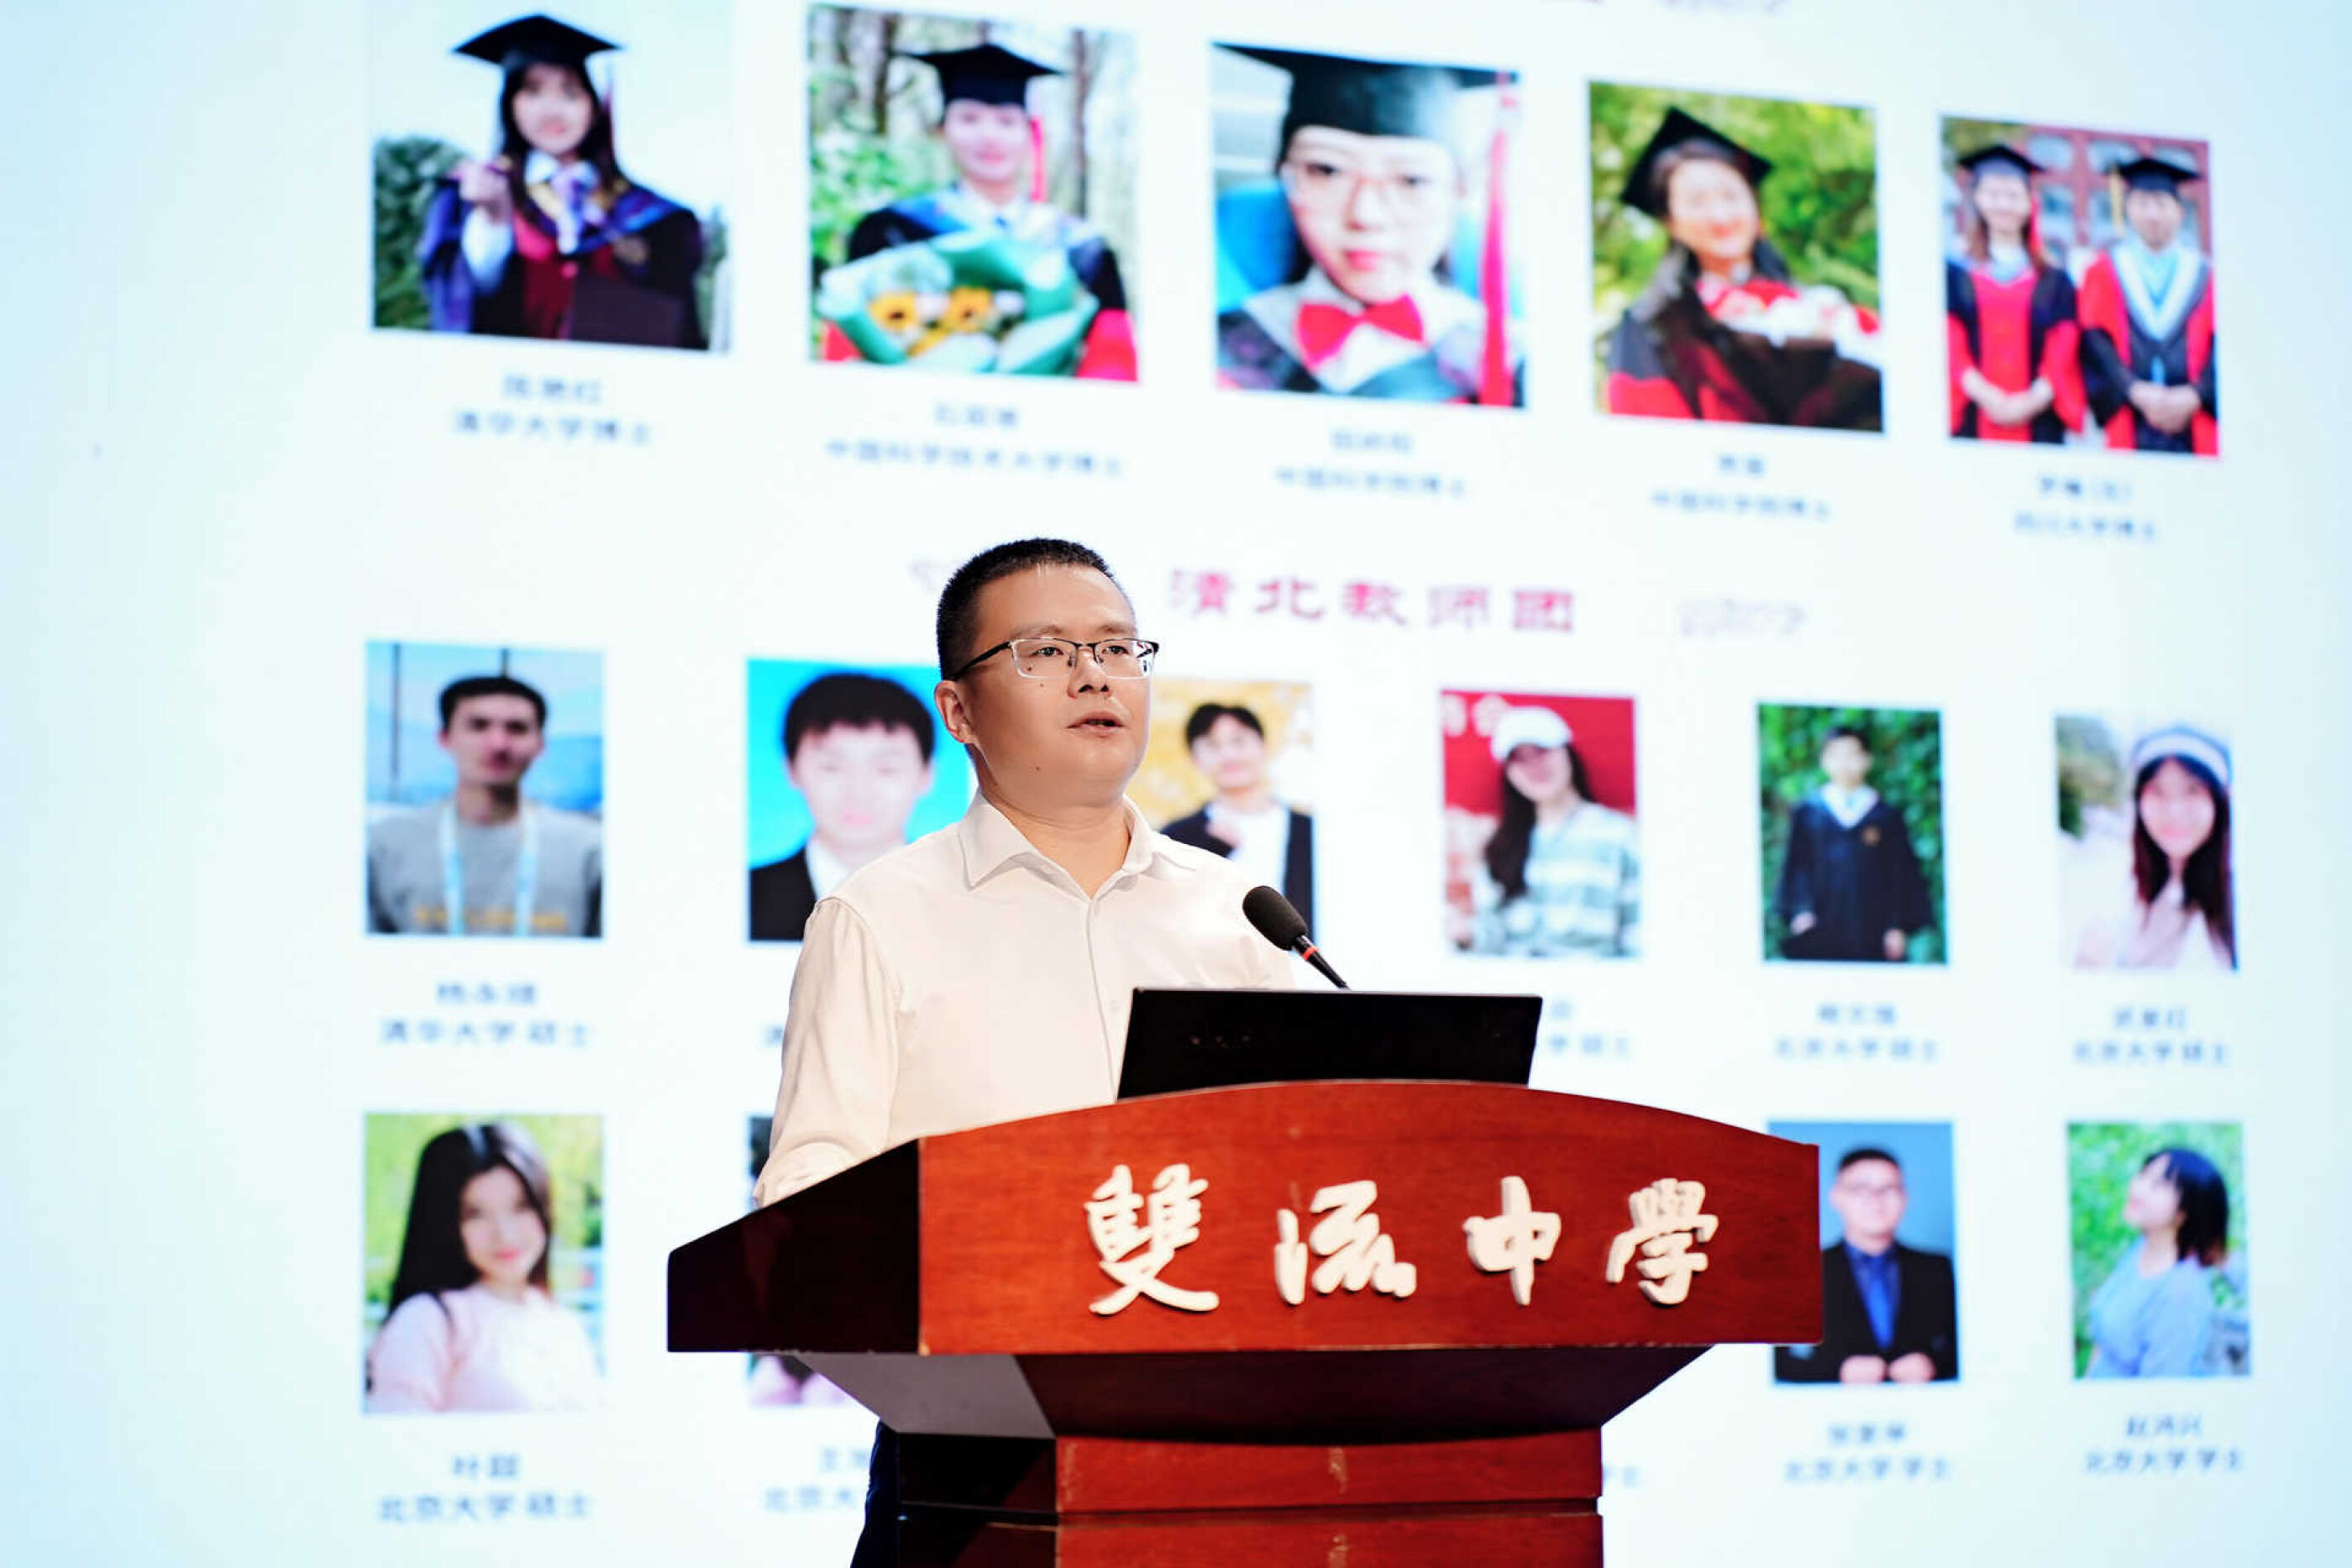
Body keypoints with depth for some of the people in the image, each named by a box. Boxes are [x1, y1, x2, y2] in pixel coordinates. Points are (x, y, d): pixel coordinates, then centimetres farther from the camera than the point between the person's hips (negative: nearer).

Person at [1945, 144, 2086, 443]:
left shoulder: (2054, 280, 13)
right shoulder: (1955, 273, 9)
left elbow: (2063, 351, 5)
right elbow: (1950, 345, 0)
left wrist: (2036, 399, -12)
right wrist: (1984, 396, -15)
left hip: (2038, 424, 1)